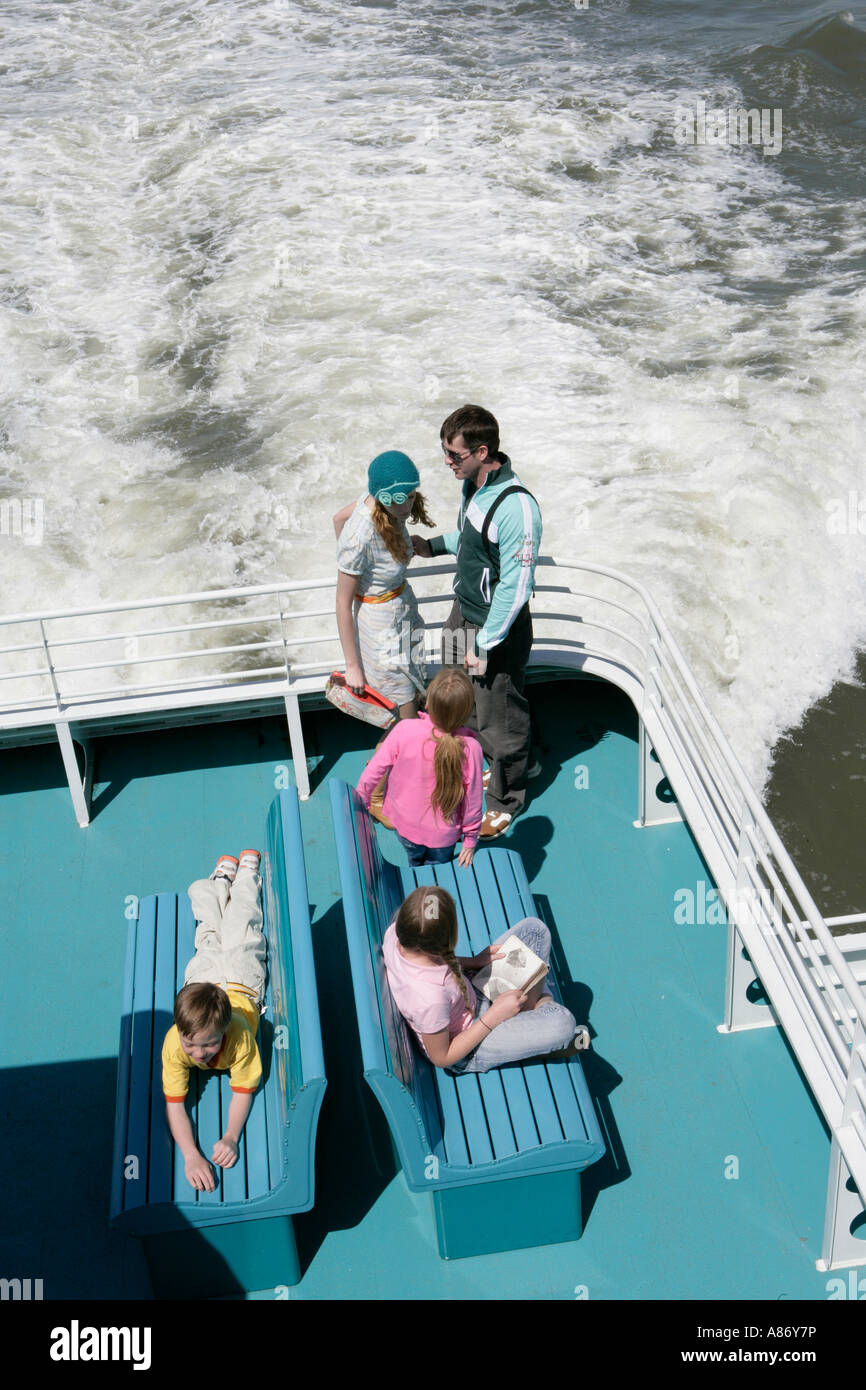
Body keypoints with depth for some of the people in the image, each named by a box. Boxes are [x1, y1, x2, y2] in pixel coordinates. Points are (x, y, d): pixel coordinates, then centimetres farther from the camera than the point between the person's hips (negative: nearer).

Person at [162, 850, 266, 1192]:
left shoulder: (240, 1038, -48)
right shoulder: (174, 1044, -43)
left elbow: (244, 1091, -36)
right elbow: (174, 1103, -39)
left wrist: (231, 1137, -52)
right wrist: (190, 1154, -54)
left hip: (241, 980, -1)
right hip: (202, 973, 1)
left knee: (243, 922, 29)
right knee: (211, 936, 33)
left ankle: (247, 869, 55)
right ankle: (223, 876, 57)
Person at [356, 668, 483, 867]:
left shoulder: (404, 730, -26)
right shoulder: (471, 748, -26)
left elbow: (375, 769, -13)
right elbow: (472, 798, -15)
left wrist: (362, 800, 7)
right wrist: (470, 840, 2)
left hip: (404, 827, 1)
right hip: (443, 835, -1)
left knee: (415, 864, 31)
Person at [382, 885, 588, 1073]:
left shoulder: (396, 932, -23)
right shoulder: (430, 998, -43)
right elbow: (441, 1057, -24)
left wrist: (472, 963, -5)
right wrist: (495, 1015, -21)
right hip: (469, 1053, -8)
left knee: (534, 929, 2)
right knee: (563, 1022, -26)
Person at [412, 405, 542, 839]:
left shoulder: (516, 508, -30)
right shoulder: (473, 484, -2)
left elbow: (515, 587, -26)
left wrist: (484, 644, -21)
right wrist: (434, 545, 7)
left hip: (499, 629, -9)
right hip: (465, 612, 9)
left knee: (499, 718, 10)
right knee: (471, 704, 24)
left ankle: (506, 800, 33)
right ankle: (517, 764, 48)